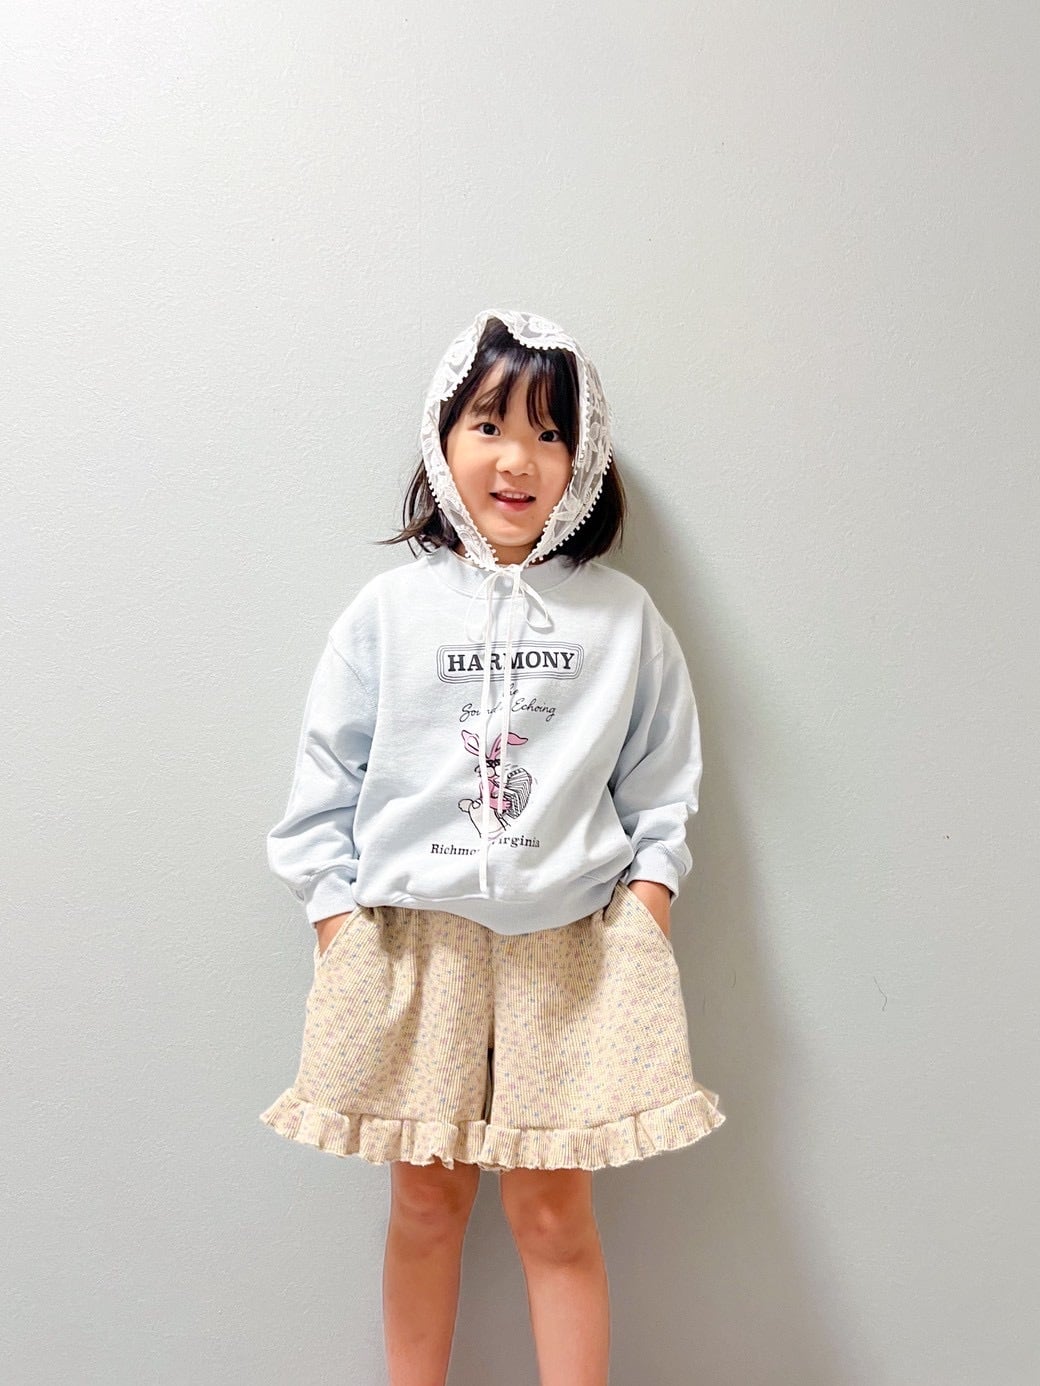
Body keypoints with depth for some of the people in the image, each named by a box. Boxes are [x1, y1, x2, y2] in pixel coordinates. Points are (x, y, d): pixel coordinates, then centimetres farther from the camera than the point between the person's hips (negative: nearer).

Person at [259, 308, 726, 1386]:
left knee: (555, 1212, 7)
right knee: (427, 1199, 13)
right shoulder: (389, 609, 0)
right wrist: (337, 919, -3)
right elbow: (325, 778, 2)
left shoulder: (623, 617, 2)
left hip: (569, 948, 0)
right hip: (415, 941, 1)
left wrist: (647, 895, -4)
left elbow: (662, 783, 6)